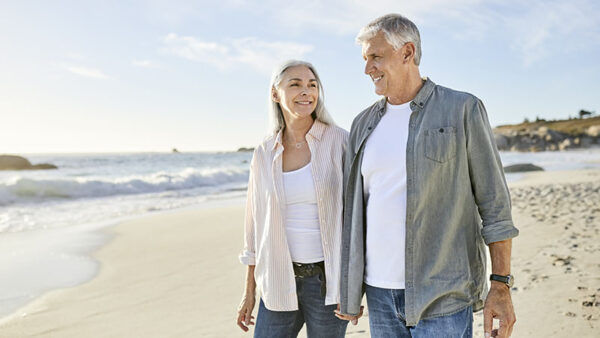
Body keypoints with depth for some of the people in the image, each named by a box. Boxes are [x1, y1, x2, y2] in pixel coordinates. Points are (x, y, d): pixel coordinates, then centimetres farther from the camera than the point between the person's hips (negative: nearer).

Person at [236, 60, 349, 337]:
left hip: (326, 279, -3)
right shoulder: (265, 154, 3)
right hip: (280, 282, 3)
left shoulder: (340, 142, -7)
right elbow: (256, 223, 9)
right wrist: (250, 291, 11)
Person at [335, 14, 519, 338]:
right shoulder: (364, 124, 10)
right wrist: (347, 288, 13)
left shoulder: (462, 110, -3)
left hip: (442, 298, -4)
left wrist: (501, 285, -8)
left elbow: (494, 203, -3)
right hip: (379, 292, 5)